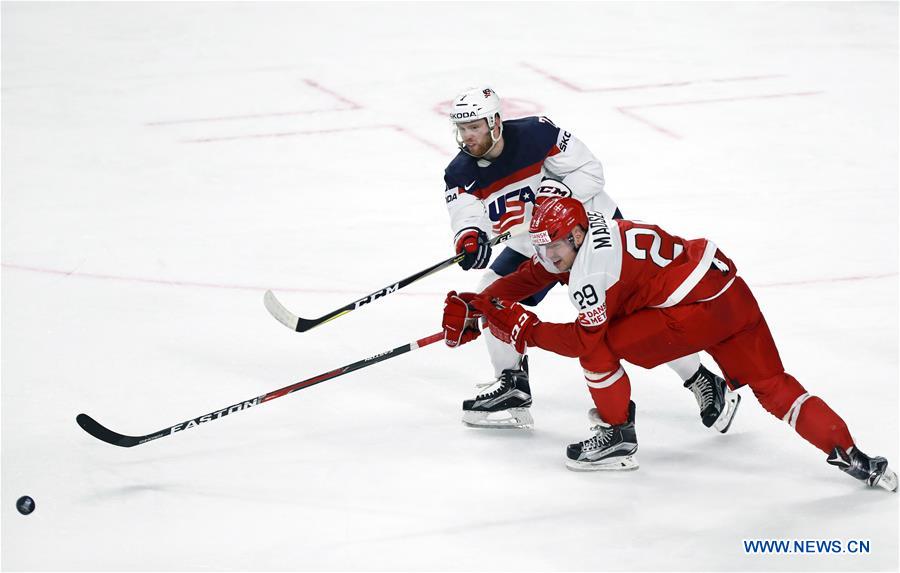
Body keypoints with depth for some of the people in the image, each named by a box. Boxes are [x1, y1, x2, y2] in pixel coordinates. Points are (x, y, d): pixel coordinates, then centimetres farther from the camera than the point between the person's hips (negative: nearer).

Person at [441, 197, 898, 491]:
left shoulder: (590, 267, -14)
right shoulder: (576, 237, 12)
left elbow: (584, 339, -14)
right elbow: (528, 277, 19)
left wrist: (523, 328, -9)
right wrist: (475, 306, 11)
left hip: (700, 311, -10)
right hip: (733, 291, 10)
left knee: (597, 348, -4)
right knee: (772, 385, 10)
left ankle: (618, 438, 10)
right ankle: (850, 455, 3)